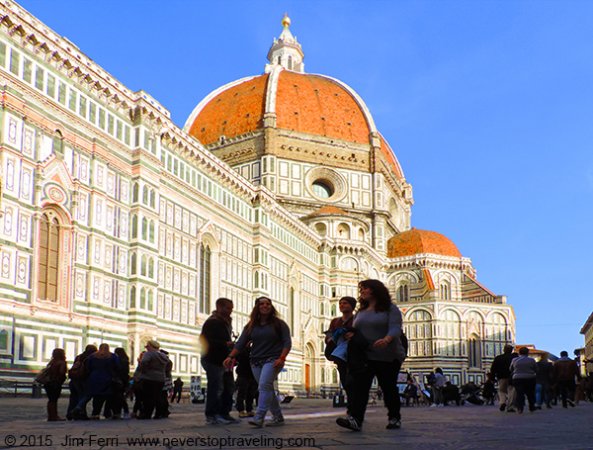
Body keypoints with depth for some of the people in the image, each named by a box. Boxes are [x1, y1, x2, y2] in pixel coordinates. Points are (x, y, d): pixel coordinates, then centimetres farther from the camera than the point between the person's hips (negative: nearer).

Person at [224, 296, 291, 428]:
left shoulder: (279, 324, 3)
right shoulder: (251, 326, 11)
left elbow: (287, 342, -2)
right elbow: (240, 343, 4)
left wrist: (281, 358, -17)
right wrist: (231, 356, -10)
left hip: (272, 360, -4)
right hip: (256, 361, 4)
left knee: (264, 385, -22)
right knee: (267, 389, 6)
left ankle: (259, 417, -26)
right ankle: (278, 417, 18)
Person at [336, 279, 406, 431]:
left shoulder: (390, 309, -3)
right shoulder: (361, 312, 17)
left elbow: (395, 328, -17)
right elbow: (355, 329, 23)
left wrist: (386, 339, -38)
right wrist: (350, 335, -2)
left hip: (388, 357, -4)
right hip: (365, 356, 4)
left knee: (388, 388, 6)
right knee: (358, 384, -14)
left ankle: (394, 418, 25)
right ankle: (354, 419, -25)